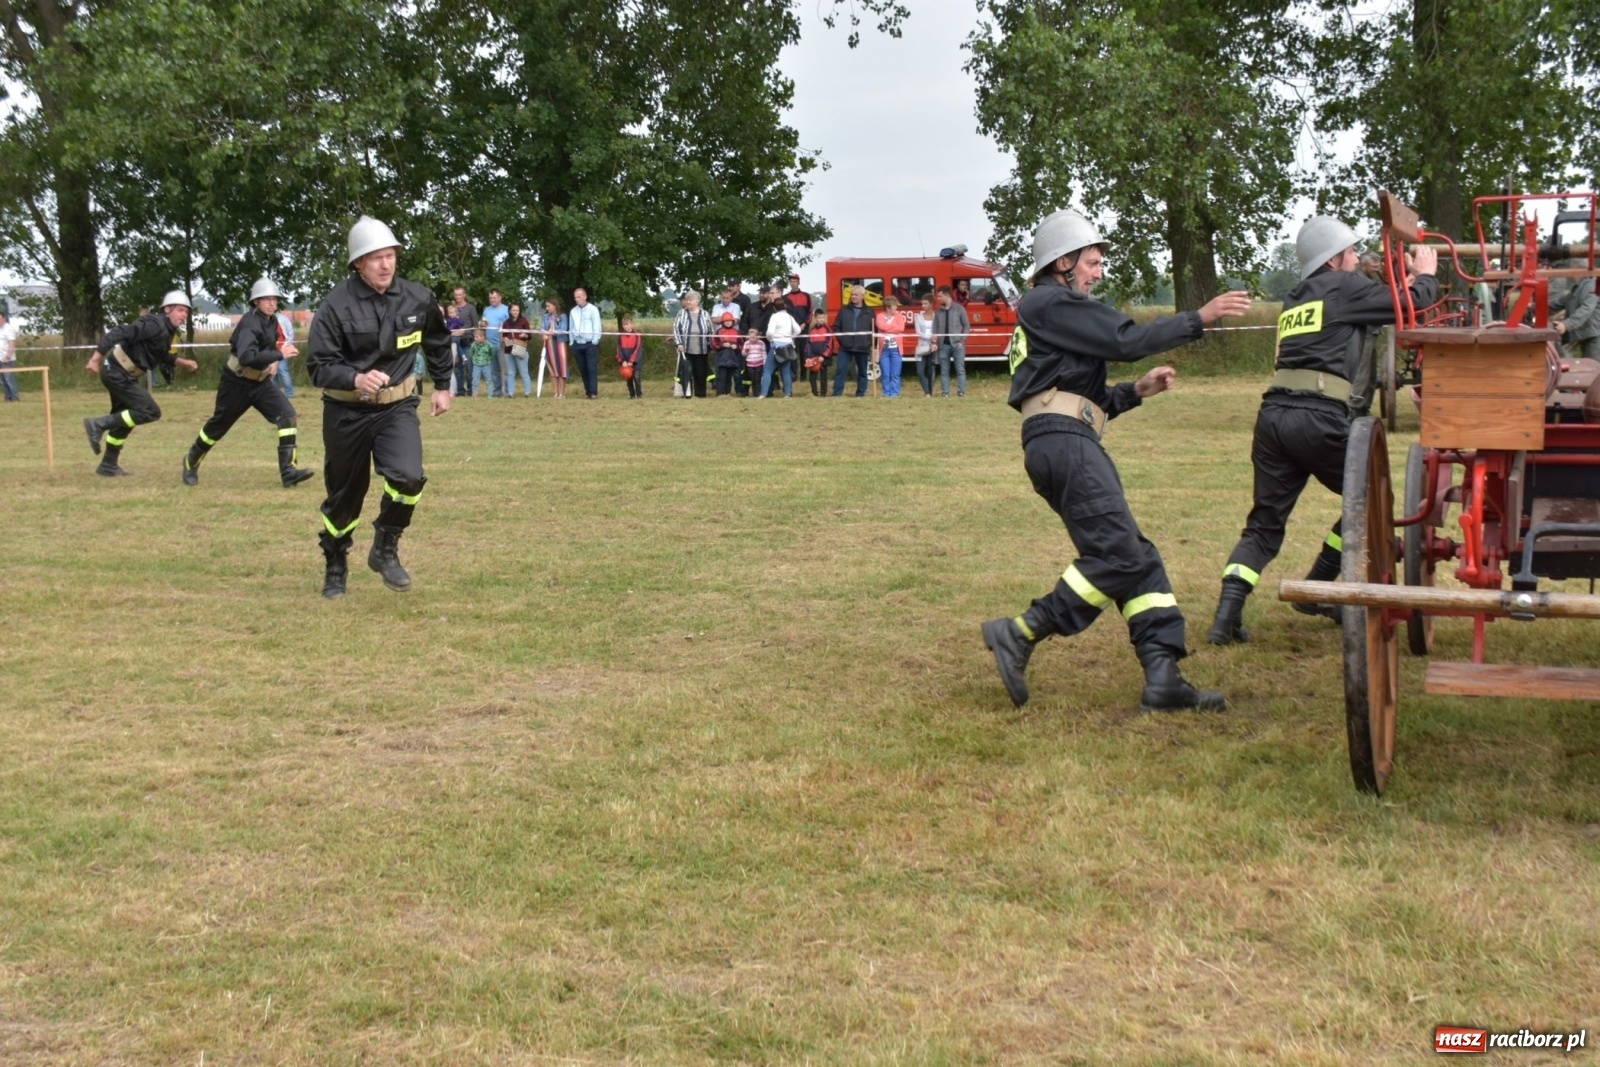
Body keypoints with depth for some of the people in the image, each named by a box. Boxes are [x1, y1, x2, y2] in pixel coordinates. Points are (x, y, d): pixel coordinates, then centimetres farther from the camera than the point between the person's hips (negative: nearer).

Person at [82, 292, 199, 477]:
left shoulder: (169, 331, 9)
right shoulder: (155, 325, -21)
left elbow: (163, 356, 25)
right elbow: (118, 333, -27)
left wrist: (183, 362, 9)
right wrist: (96, 359, -30)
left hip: (122, 375, 10)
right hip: (118, 374, -10)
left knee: (124, 418, 20)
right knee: (150, 412, -13)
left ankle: (109, 465, 33)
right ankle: (98, 425, -8)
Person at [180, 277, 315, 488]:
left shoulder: (272, 321, 0)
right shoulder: (250, 323, -25)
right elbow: (246, 357, -41)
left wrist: (272, 361, 4)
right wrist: (279, 355, -43)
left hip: (261, 383, 6)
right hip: (237, 384, -6)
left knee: (287, 415, -16)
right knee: (217, 427, 10)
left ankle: (288, 471, -20)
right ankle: (191, 463, 36)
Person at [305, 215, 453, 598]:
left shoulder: (417, 299, -4)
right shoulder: (337, 304, -16)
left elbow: (438, 342, 17)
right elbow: (318, 365, -18)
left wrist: (442, 386, 21)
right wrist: (356, 379, -35)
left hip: (397, 408, 2)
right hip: (346, 412, -2)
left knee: (407, 476, -23)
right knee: (344, 495, 11)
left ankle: (385, 548, 2)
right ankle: (335, 568, 35)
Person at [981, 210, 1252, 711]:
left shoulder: (1055, 311, 32)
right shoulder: (1051, 303, 0)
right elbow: (1127, 340, -9)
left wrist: (1137, 390, 17)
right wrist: (1200, 317, -6)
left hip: (1067, 444, 11)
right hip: (1063, 440, -11)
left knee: (1137, 558, 4)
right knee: (1117, 554, -17)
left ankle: (1163, 677, -2)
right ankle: (1019, 635, -15)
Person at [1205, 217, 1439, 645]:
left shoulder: (1295, 301, 26)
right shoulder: (1343, 286, 5)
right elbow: (1413, 304, 7)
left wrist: (1401, 285, 39)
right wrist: (1426, 275, 28)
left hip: (1273, 414, 7)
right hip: (1319, 418, -7)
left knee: (1264, 524, 9)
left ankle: (1227, 614, -7)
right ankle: (1315, 590, 19)